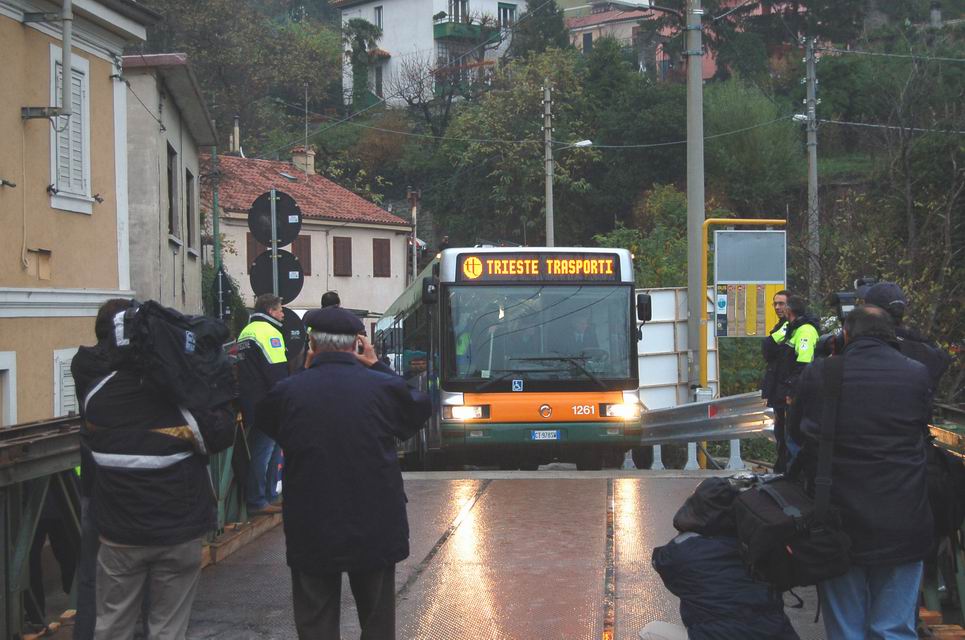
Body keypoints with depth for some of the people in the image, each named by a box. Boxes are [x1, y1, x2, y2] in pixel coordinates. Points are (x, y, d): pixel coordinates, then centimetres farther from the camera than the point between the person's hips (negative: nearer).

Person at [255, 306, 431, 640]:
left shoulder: (287, 392, -11)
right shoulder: (383, 387, -10)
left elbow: (263, 421, 11)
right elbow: (420, 408, 11)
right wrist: (377, 367, 14)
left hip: (312, 534, 0)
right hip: (376, 530, 1)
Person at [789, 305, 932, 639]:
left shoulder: (818, 374, -5)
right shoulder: (917, 375, -5)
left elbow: (796, 432, 10)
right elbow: (922, 432, 11)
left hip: (838, 524, 0)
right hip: (902, 529, 0)